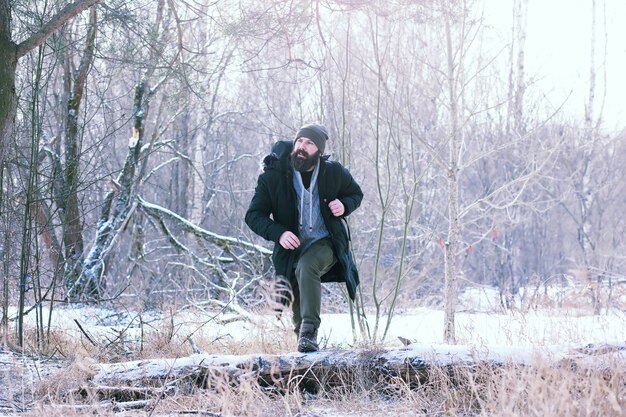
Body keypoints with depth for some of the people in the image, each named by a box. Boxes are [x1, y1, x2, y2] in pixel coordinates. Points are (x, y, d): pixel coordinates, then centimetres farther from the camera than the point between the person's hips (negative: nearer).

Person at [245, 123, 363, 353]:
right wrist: (278, 233, -27)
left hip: (325, 243, -2)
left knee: (306, 267, -33)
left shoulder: (334, 172, -6)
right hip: (291, 248, 2)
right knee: (298, 301, 4)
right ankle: (302, 334, 35)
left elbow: (356, 194, 14)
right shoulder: (273, 176, -11)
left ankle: (309, 330, -33)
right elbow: (253, 215, -9)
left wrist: (344, 206, -11)